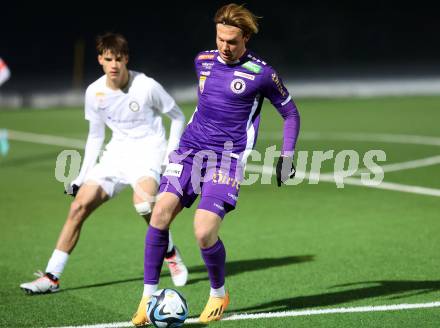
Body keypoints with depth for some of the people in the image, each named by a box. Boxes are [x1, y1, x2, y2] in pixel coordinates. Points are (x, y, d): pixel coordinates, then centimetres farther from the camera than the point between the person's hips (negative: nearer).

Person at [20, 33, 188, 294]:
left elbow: (178, 117, 2)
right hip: (117, 154, 5)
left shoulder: (146, 87, -13)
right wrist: (83, 176, 9)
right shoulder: (94, 93, 0)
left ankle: (171, 255, -7)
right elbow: (95, 136, 13)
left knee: (143, 201, -34)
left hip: (148, 152, -5)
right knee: (79, 205, -8)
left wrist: (171, 154, -7)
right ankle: (52, 277, -1)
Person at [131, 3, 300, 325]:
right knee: (161, 212, -16)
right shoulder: (203, 61, 10)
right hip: (190, 148, 5)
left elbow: (291, 113, 8)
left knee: (205, 233, -17)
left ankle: (219, 294, 12)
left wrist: (287, 156, 0)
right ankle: (149, 296, -5)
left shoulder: (261, 73, -5)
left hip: (228, 158, -4)